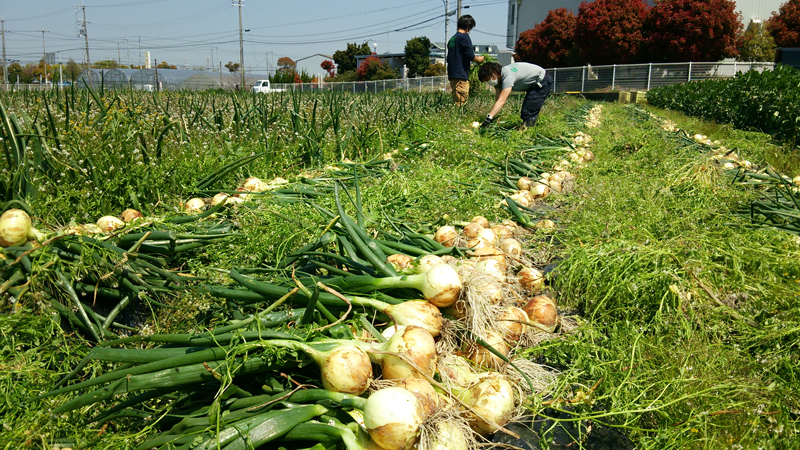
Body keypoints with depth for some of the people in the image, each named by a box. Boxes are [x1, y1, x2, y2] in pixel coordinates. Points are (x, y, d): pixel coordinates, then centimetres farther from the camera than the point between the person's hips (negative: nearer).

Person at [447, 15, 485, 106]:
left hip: (452, 75, 9)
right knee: (461, 103, -9)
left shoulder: (452, 38, 18)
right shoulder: (464, 37, -7)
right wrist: (479, 59, 5)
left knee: (456, 102, 11)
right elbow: (470, 55, -14)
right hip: (461, 75, -9)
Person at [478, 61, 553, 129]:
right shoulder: (498, 78, -6)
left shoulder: (508, 76, -34)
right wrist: (492, 119, -16)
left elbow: (501, 101, -43)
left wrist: (488, 118, -49)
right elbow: (497, 101, -7)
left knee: (528, 113, -15)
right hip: (533, 84, 10)